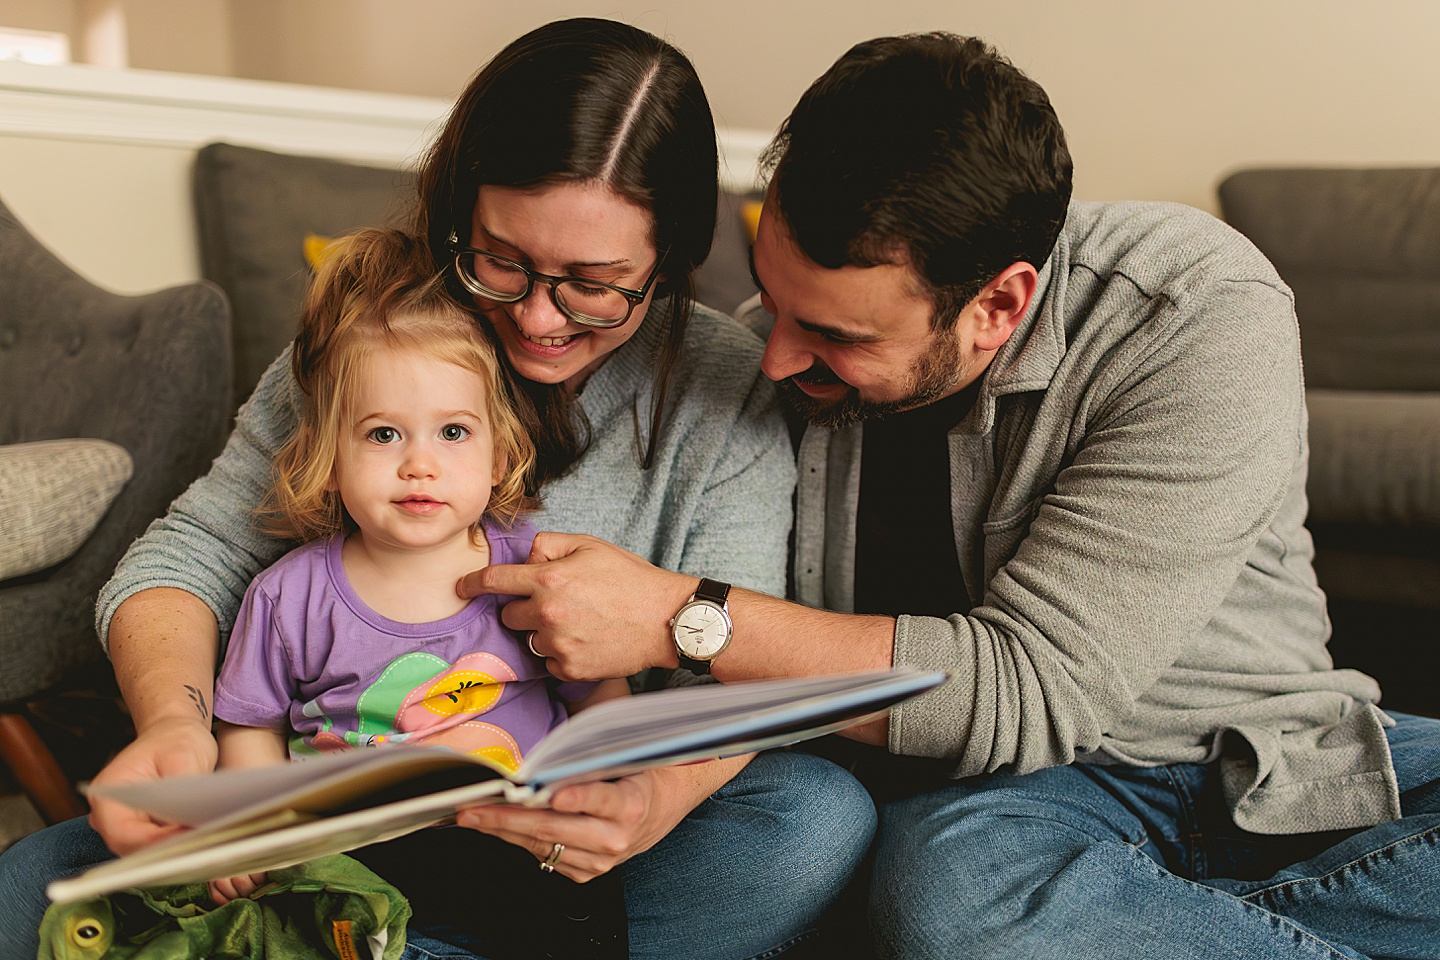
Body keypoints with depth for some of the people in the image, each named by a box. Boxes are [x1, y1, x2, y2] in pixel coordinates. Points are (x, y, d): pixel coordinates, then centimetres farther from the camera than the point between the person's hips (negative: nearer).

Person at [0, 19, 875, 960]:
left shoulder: (725, 386, -8)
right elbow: (197, 550, -1)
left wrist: (661, 794, -36)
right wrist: (172, 717, -24)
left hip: (575, 842, 0)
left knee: (821, 817, -31)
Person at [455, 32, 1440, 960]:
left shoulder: (1207, 318, -20)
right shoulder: (785, 345, -8)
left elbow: (1033, 690, -25)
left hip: (1272, 761, -2)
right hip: (989, 792, 2)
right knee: (946, 880, -33)